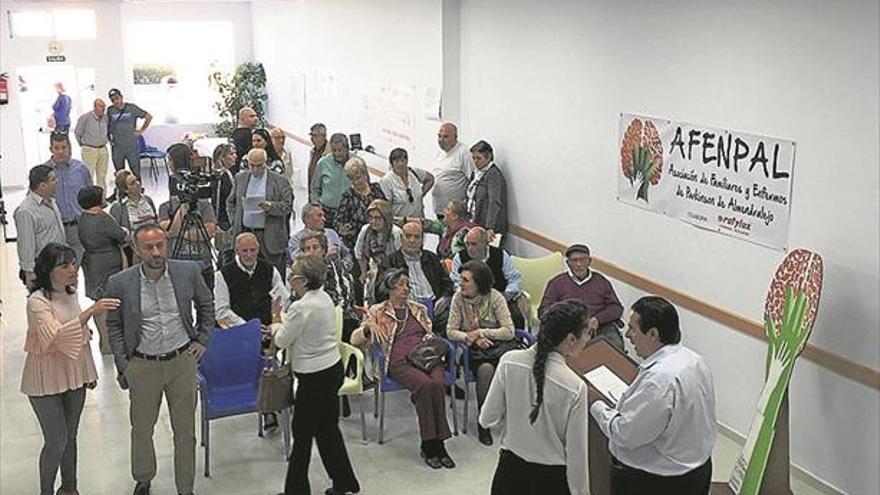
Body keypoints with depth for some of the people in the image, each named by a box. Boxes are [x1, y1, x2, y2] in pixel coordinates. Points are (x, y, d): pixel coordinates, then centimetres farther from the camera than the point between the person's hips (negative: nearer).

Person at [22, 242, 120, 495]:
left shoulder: (71, 293, 3)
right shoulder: (37, 301, -20)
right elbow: (57, 335, -36)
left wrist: (89, 371, 17)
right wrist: (90, 311, -43)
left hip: (73, 375, 7)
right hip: (46, 379, -6)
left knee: (70, 437, 18)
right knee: (56, 441, 0)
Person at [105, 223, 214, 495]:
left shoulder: (189, 272, -9)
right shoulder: (120, 283, -11)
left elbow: (206, 305, 9)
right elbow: (114, 326, 2)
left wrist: (203, 340, 3)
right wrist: (122, 365, -3)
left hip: (182, 360, 0)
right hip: (142, 365, 0)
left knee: (185, 431, 11)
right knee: (141, 429, 16)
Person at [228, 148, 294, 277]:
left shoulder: (279, 181, -1)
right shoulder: (240, 178, 13)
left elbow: (288, 205, -5)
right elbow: (230, 202, 22)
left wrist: (271, 206, -22)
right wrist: (234, 220, 9)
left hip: (269, 236, -3)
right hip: (244, 232, 4)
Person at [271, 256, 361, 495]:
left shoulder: (301, 307, -23)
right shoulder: (325, 297, 4)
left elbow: (282, 341, -10)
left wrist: (276, 327, 9)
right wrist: (283, 328, 8)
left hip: (314, 377, -9)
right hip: (333, 368, 9)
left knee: (302, 434, 5)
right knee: (328, 428, 18)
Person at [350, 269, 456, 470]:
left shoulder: (418, 309, 26)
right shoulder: (378, 312, 14)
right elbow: (355, 340, 8)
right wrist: (369, 327, -12)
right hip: (399, 362, -3)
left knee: (437, 383, -31)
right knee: (425, 384, -34)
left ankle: (436, 443, -25)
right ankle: (429, 444, -25)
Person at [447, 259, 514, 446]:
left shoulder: (495, 297, -7)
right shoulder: (458, 298, -2)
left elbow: (509, 332, -10)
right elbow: (451, 331, -1)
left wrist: (480, 333, -14)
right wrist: (472, 338, -18)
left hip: (499, 347, 0)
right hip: (475, 352, 0)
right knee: (486, 369, -32)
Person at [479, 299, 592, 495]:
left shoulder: (509, 361, -13)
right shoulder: (575, 387, -22)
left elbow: (488, 419, -4)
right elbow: (576, 453, -14)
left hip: (509, 471, 4)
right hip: (551, 479, -3)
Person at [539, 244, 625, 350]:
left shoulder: (601, 281, 22)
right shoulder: (556, 282, 17)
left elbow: (617, 307, 16)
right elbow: (544, 310, 11)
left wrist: (598, 319, -4)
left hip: (601, 326, 2)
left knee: (616, 345, -29)